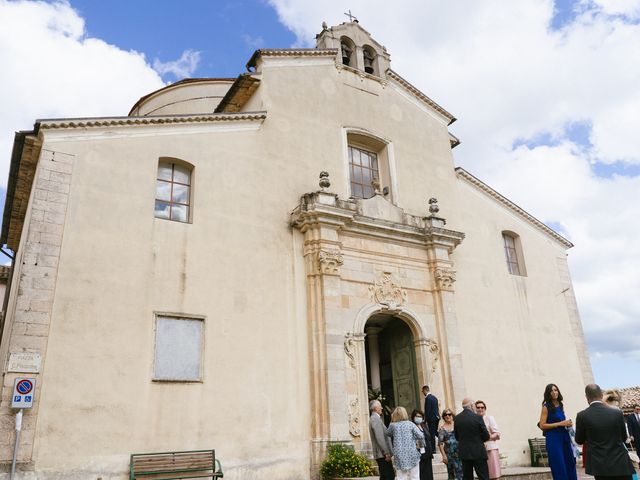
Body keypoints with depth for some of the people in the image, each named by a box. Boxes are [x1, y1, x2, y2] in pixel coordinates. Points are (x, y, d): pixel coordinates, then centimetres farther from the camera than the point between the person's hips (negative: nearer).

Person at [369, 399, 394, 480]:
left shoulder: (373, 418, 17)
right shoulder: (376, 419, -15)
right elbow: (380, 438, -20)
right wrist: (386, 452, -18)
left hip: (381, 454, 10)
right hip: (382, 454, -10)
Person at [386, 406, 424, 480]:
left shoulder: (393, 425, 3)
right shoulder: (410, 424, 2)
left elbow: (387, 434, 22)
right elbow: (421, 436, -6)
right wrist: (414, 439, 14)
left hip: (400, 456, 0)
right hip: (412, 454, 0)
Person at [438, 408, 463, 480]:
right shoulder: (442, 429, 1)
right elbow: (440, 443, -1)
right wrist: (444, 455, -7)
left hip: (459, 452, 0)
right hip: (449, 454, 0)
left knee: (461, 471, -5)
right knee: (451, 474, 6)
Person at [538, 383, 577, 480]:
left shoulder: (561, 405, 11)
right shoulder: (546, 407, -6)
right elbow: (542, 425, -12)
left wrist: (567, 424, 4)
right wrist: (560, 423, -15)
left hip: (565, 437, 6)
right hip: (553, 439, -6)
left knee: (570, 464, 6)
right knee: (559, 467, -3)